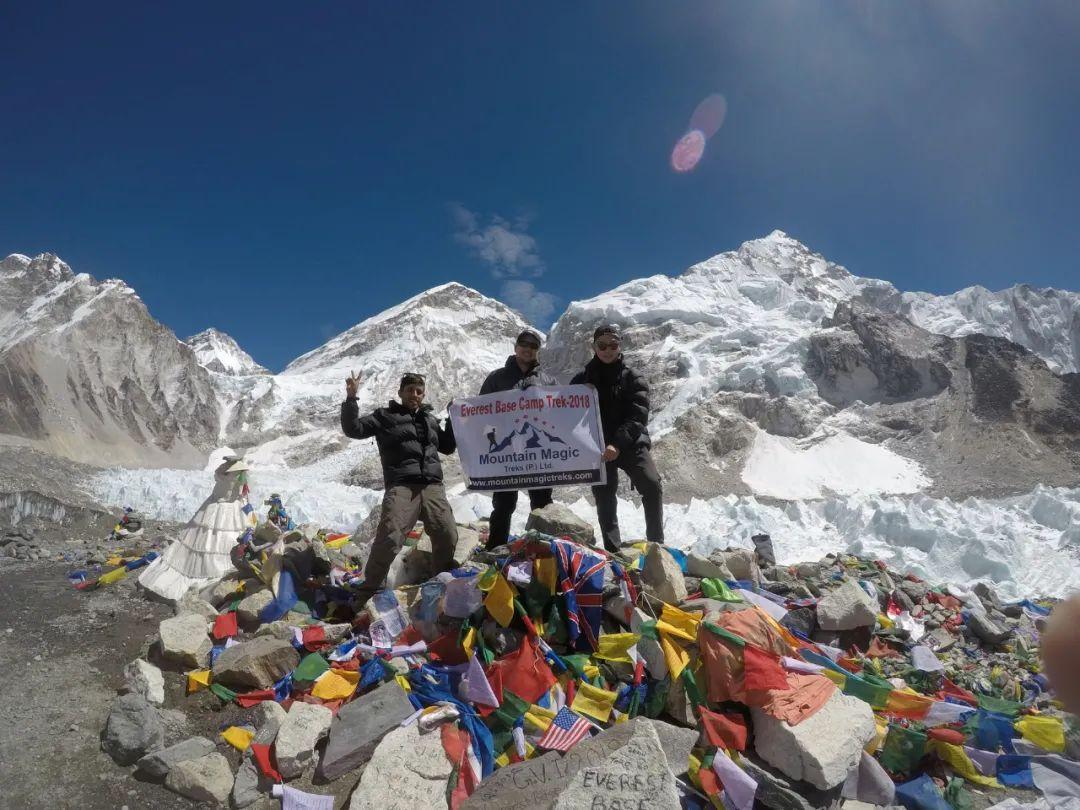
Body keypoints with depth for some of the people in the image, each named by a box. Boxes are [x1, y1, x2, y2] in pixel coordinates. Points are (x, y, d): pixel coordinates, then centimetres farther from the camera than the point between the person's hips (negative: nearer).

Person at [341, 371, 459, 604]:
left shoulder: (429, 418, 25)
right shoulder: (385, 416, 12)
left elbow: (447, 447, 34)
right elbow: (353, 429, 2)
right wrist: (351, 398, -9)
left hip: (433, 487, 4)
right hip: (401, 487, -4)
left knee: (448, 536, -5)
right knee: (389, 539, -20)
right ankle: (367, 593, -6)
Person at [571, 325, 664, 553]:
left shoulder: (632, 378, 1)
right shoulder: (581, 380, 8)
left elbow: (638, 417, -12)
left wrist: (618, 443, -27)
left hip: (631, 444, -2)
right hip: (597, 447, 2)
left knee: (652, 485, -19)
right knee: (604, 499, 2)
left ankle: (656, 544, -8)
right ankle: (612, 551, 10)